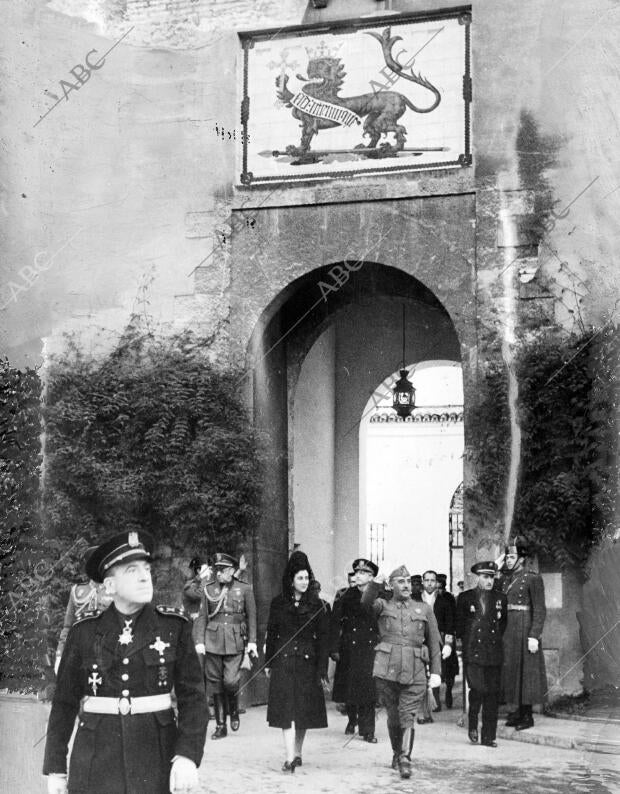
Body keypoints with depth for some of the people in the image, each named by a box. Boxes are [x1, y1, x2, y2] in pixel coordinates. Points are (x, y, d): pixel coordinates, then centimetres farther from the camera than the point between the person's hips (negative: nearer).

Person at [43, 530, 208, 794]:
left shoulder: (174, 626, -1)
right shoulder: (84, 631, 1)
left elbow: (192, 696, -3)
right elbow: (64, 702, 6)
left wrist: (187, 755, -15)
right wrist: (55, 768, 4)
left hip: (155, 757, 0)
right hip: (96, 757, 1)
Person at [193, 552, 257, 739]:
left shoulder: (245, 589, 3)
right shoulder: (208, 589, 7)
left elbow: (251, 617, 6)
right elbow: (202, 617, 7)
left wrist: (252, 642, 0)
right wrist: (199, 641, -2)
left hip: (235, 642, -2)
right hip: (212, 641, 2)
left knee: (231, 681, -14)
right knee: (215, 683, 3)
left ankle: (234, 711, 17)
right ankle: (220, 726, 13)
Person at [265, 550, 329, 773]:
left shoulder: (315, 604, 2)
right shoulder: (278, 603, 4)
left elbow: (322, 637, 1)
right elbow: (271, 634, 9)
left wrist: (322, 669, -4)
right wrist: (268, 662, 6)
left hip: (307, 662, 0)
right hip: (283, 661, 0)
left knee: (304, 710, 6)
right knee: (286, 710, -8)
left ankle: (298, 753, 22)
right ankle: (290, 758, -12)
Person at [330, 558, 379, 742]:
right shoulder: (347, 597, 1)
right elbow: (335, 623, 0)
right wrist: (334, 649, -6)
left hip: (370, 649, -1)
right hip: (350, 649, 1)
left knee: (367, 689, -5)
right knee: (350, 687, 7)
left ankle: (367, 730, 0)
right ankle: (352, 719, 31)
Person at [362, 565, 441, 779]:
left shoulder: (424, 609, 15)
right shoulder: (383, 606, 11)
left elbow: (434, 643, 13)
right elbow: (366, 601, -13)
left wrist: (436, 672, 4)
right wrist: (377, 581, -27)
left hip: (414, 672, 0)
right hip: (386, 670, 0)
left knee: (407, 716, -8)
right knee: (393, 715, 8)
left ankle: (405, 759, -6)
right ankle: (396, 753, 28)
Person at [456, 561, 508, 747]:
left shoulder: (500, 598, 12)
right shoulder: (465, 598, 5)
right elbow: (459, 624, 11)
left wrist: (497, 638, 12)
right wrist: (467, 640, 7)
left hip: (494, 653, 3)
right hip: (472, 652, -3)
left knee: (492, 694, 1)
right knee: (477, 689, -16)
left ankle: (488, 737, 7)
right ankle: (472, 726, 8)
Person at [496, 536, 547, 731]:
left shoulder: (533, 578, -7)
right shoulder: (504, 578, 12)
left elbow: (539, 610, -10)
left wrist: (534, 636, -18)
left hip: (524, 628, -7)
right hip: (506, 629, 7)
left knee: (525, 670, -2)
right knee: (510, 669, 8)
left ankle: (527, 715, 5)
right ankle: (519, 710, 17)